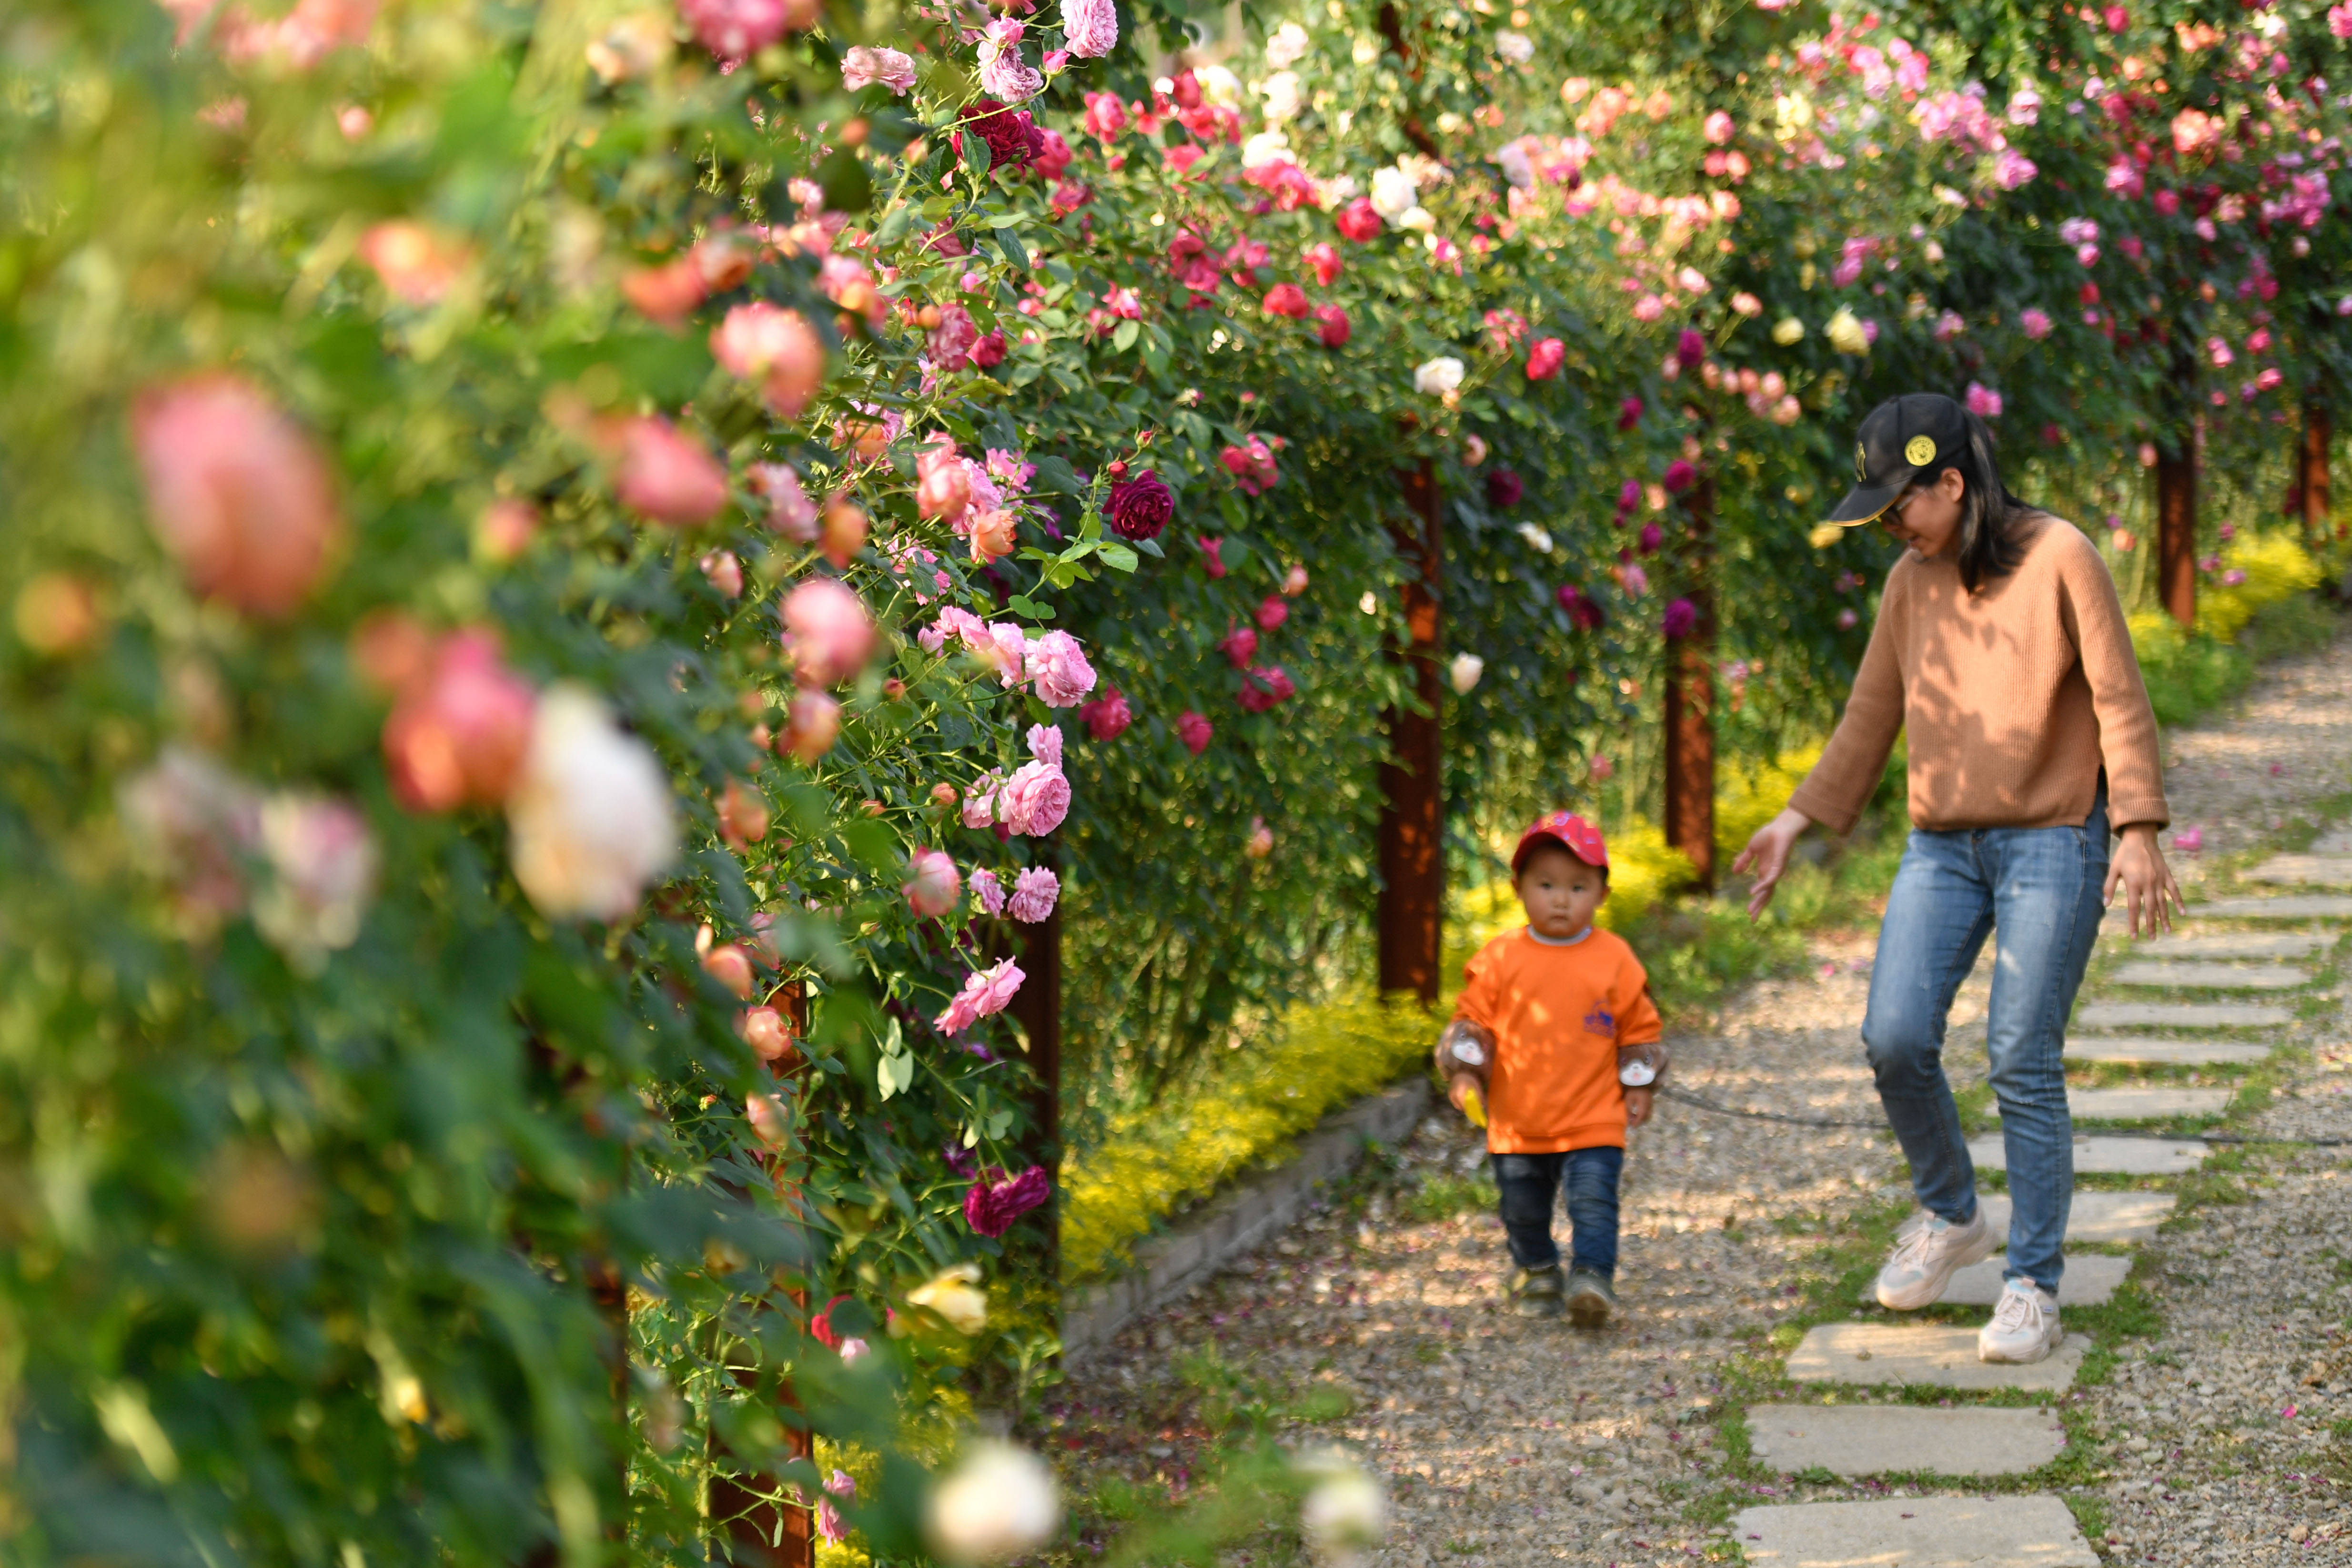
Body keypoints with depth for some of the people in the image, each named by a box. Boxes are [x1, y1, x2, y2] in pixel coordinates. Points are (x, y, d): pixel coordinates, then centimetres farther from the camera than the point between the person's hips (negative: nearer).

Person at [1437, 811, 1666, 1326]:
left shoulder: (1615, 960, -2)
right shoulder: (1500, 959, -2)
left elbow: (1640, 1028, 7)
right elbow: (1472, 1019, 4)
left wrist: (1639, 1086, 4)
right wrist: (1464, 1072, -7)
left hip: (1593, 1121, -2)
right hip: (1517, 1122, 2)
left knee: (1594, 1201, -13)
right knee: (1523, 1209, 14)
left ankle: (1593, 1278, -11)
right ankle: (1537, 1274, 33)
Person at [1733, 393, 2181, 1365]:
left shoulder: (2059, 558, -6)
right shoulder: (1910, 582, 10)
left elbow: (2120, 701, -7)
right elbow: (1871, 719, 17)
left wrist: (2137, 831, -15)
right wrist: (1795, 824, 12)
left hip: (2052, 841, -5)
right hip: (1942, 846, 5)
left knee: (2023, 1063, -8)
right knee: (1894, 1040, -8)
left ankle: (2034, 1287, 1)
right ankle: (1950, 1218, 17)